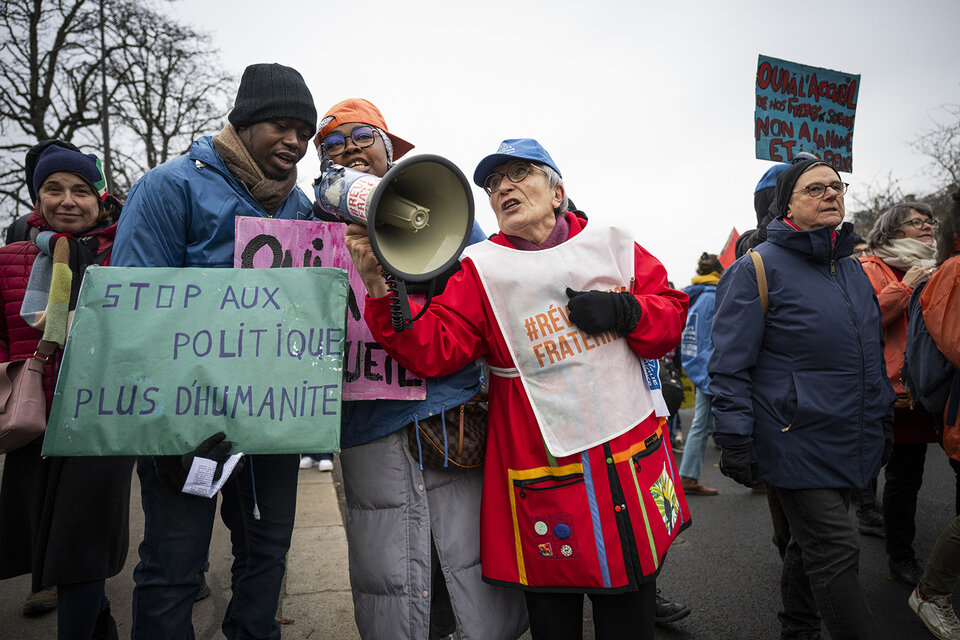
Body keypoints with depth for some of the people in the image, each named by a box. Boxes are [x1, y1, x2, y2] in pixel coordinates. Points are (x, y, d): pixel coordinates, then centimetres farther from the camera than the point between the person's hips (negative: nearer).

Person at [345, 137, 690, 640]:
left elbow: (671, 318, 8)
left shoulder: (612, 247, 4)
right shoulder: (482, 268, -2)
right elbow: (432, 349, -13)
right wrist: (377, 284, -26)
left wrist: (624, 310, -12)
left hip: (630, 461, 3)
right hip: (542, 468, -2)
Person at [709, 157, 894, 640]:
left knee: (812, 542, 19)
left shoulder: (851, 268, 14)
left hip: (853, 445, 8)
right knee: (835, 555, -3)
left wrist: (883, 413, 24)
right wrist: (735, 441, -16)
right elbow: (729, 365, -14)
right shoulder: (758, 269, -10)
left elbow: (872, 351, 25)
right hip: (799, 445, -7)